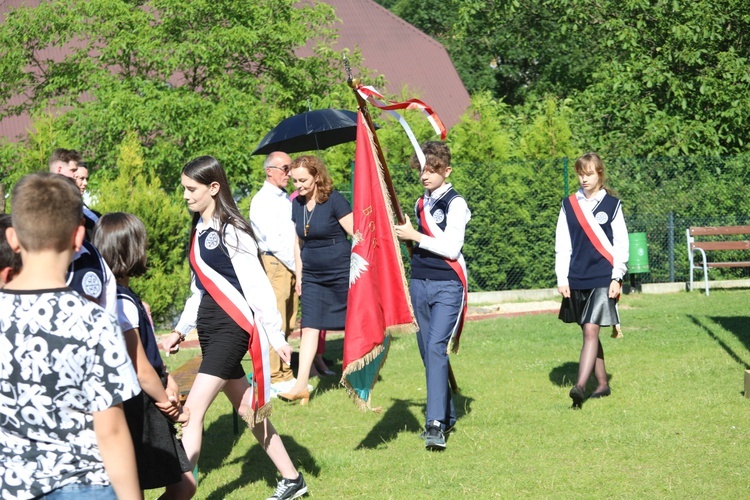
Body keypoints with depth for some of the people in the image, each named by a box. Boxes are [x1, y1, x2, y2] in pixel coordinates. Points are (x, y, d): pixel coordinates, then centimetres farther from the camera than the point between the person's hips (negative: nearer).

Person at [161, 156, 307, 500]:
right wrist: (181, 330, 16)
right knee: (245, 410, 15)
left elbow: (257, 287, -15)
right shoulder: (200, 231, 12)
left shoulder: (231, 231, -14)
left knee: (192, 411, -15)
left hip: (233, 328, -9)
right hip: (209, 330, 9)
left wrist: (275, 336, -15)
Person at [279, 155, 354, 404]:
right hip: (312, 275, 5)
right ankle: (301, 386, -8)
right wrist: (299, 275, 14)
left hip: (341, 272, -5)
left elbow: (356, 235, -11)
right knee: (309, 327, -3)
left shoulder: (334, 201, -13)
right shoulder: (297, 204, 5)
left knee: (353, 324, 6)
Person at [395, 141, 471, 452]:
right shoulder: (421, 203, 15)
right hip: (419, 283, 7)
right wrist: (406, 235, 7)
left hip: (447, 286, -7)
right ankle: (446, 416, 21)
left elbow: (451, 248, -15)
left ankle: (436, 424, -26)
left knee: (436, 348, -19)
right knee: (428, 352, 9)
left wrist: (415, 236, -16)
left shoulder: (455, 203, -7)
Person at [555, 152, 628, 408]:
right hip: (577, 280, 4)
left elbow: (621, 244, 1)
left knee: (591, 330, -13)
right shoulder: (569, 205, 7)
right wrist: (562, 278, 2)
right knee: (589, 332, 9)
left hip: (603, 279, -4)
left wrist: (616, 278, -5)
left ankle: (580, 386, -22)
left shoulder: (612, 205, 1)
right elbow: (562, 244, 8)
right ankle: (602, 384, 20)